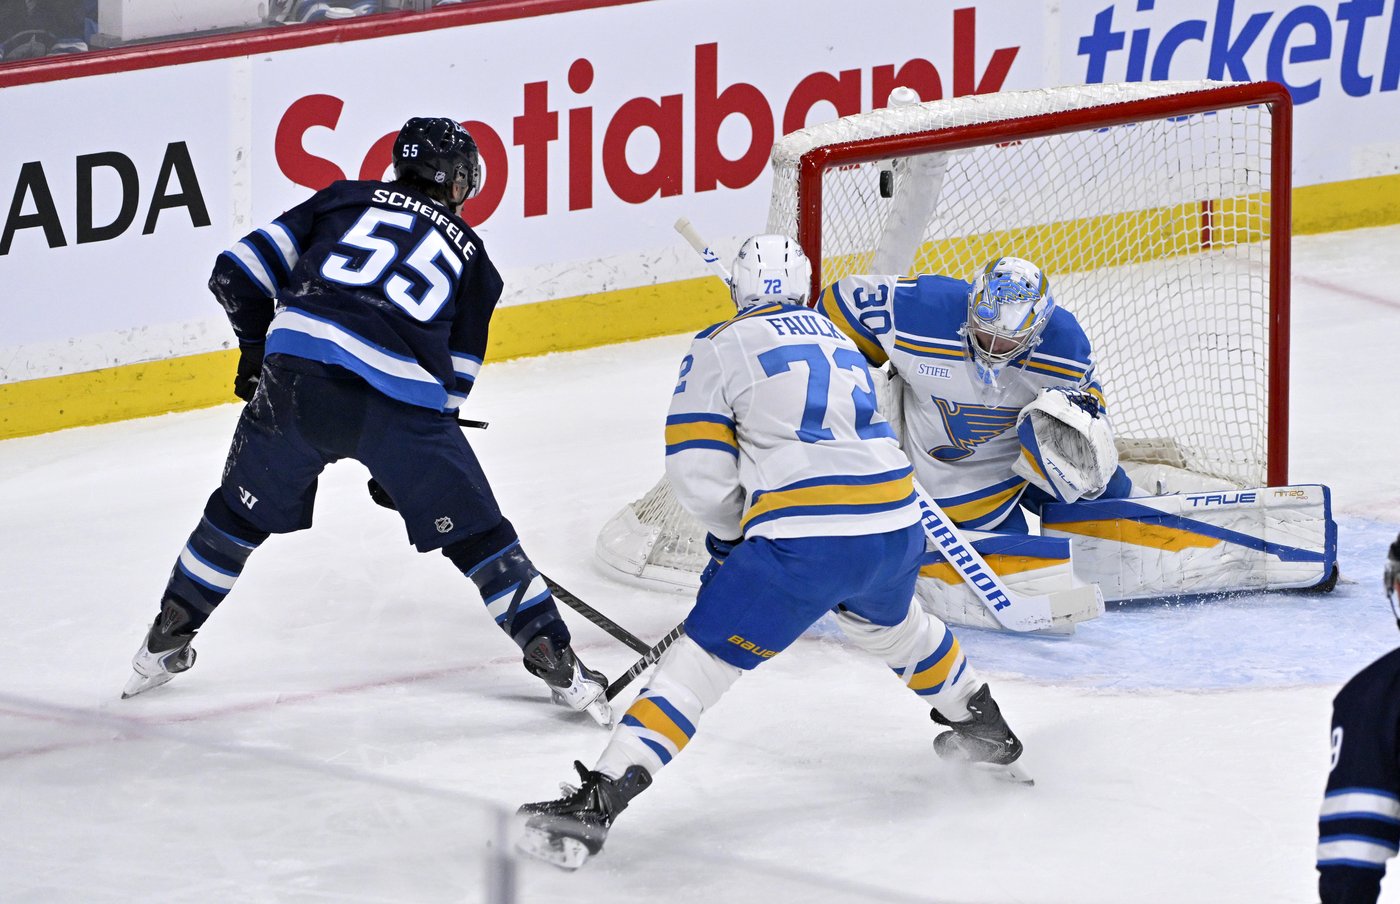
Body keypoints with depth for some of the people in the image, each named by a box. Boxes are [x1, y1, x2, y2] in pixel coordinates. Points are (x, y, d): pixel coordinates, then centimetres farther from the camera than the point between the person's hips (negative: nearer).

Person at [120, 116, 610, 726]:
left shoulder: (346, 200, 23)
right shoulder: (471, 256, 24)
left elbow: (240, 271, 17)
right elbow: (452, 380, 22)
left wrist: (257, 345, 34)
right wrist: (399, 468, 31)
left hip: (295, 377, 1)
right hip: (401, 398, -1)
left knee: (244, 511, 23)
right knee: (474, 533, 11)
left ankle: (164, 644, 30)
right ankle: (556, 663, 12)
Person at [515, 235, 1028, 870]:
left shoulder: (720, 348, 4)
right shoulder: (840, 342, 24)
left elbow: (699, 474, -3)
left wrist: (731, 536, 17)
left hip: (803, 543, -6)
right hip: (897, 530, 6)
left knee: (703, 661, -3)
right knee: (889, 624, 37)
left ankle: (601, 799, -14)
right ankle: (984, 729, 55)